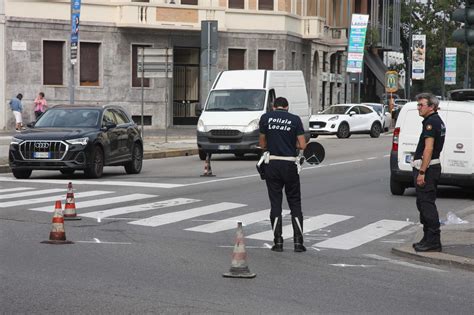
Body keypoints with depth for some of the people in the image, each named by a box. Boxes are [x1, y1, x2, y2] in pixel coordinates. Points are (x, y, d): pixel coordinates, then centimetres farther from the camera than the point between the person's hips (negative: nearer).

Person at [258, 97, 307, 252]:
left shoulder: (265, 118, 1)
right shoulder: (295, 119, -1)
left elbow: (262, 144, 6)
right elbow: (302, 145, -4)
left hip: (272, 164, 1)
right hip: (290, 164, -1)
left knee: (275, 203, 8)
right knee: (295, 204, 9)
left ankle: (278, 242, 6)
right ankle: (298, 241, 4)